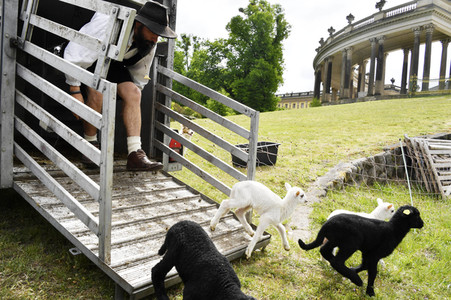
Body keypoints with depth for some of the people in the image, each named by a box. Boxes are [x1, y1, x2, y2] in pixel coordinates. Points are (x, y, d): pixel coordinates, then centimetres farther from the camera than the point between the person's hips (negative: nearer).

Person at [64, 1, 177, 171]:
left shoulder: (149, 44, -16)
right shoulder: (108, 25, -36)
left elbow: (140, 77, 2)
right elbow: (74, 55, -29)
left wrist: (131, 103, 3)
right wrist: (74, 91, -27)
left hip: (113, 64, 5)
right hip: (85, 58, -4)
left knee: (133, 92, -21)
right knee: (97, 91, -33)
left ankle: (135, 154, -26)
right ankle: (90, 144, -10)